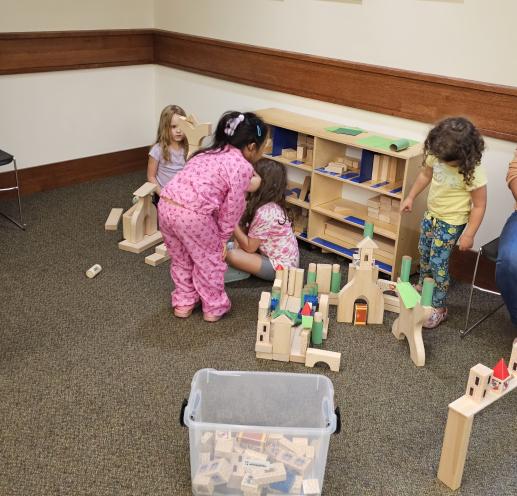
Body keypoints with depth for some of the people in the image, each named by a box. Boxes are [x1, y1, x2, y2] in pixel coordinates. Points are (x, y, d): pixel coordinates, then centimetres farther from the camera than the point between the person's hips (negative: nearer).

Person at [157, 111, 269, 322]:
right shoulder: (242, 166, -3)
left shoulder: (210, 152, 21)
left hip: (166, 206, 8)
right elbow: (233, 206, -2)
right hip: (192, 214, -7)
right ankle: (214, 307, 31)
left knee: (181, 259, 28)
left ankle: (183, 302, 41)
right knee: (210, 260, 17)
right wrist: (224, 236, 10)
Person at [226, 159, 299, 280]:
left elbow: (249, 247, -18)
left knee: (232, 255, -21)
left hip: (280, 266, -8)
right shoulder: (273, 205, -1)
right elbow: (249, 233, 6)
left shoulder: (264, 213, -27)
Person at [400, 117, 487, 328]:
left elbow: (479, 206, -20)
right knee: (424, 253, 23)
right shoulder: (437, 156, -14)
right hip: (431, 215, 7)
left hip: (451, 223, -6)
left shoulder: (473, 172, -30)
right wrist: (410, 197, 8)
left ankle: (439, 308, 13)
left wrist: (469, 234, -17)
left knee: (438, 263, -3)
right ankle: (422, 286, 48)